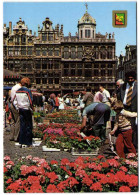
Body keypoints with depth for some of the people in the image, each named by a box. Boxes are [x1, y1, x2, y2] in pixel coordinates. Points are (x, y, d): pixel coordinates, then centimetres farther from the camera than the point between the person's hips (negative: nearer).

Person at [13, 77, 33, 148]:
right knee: (28, 126, 4)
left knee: (22, 125, 10)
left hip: (20, 110, 6)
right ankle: (28, 142, 7)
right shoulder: (27, 91, -14)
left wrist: (17, 108, 15)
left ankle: (22, 142, 13)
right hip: (27, 110, -6)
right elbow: (30, 102, -17)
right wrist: (31, 109, -6)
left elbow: (14, 101, 10)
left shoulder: (17, 91, 6)